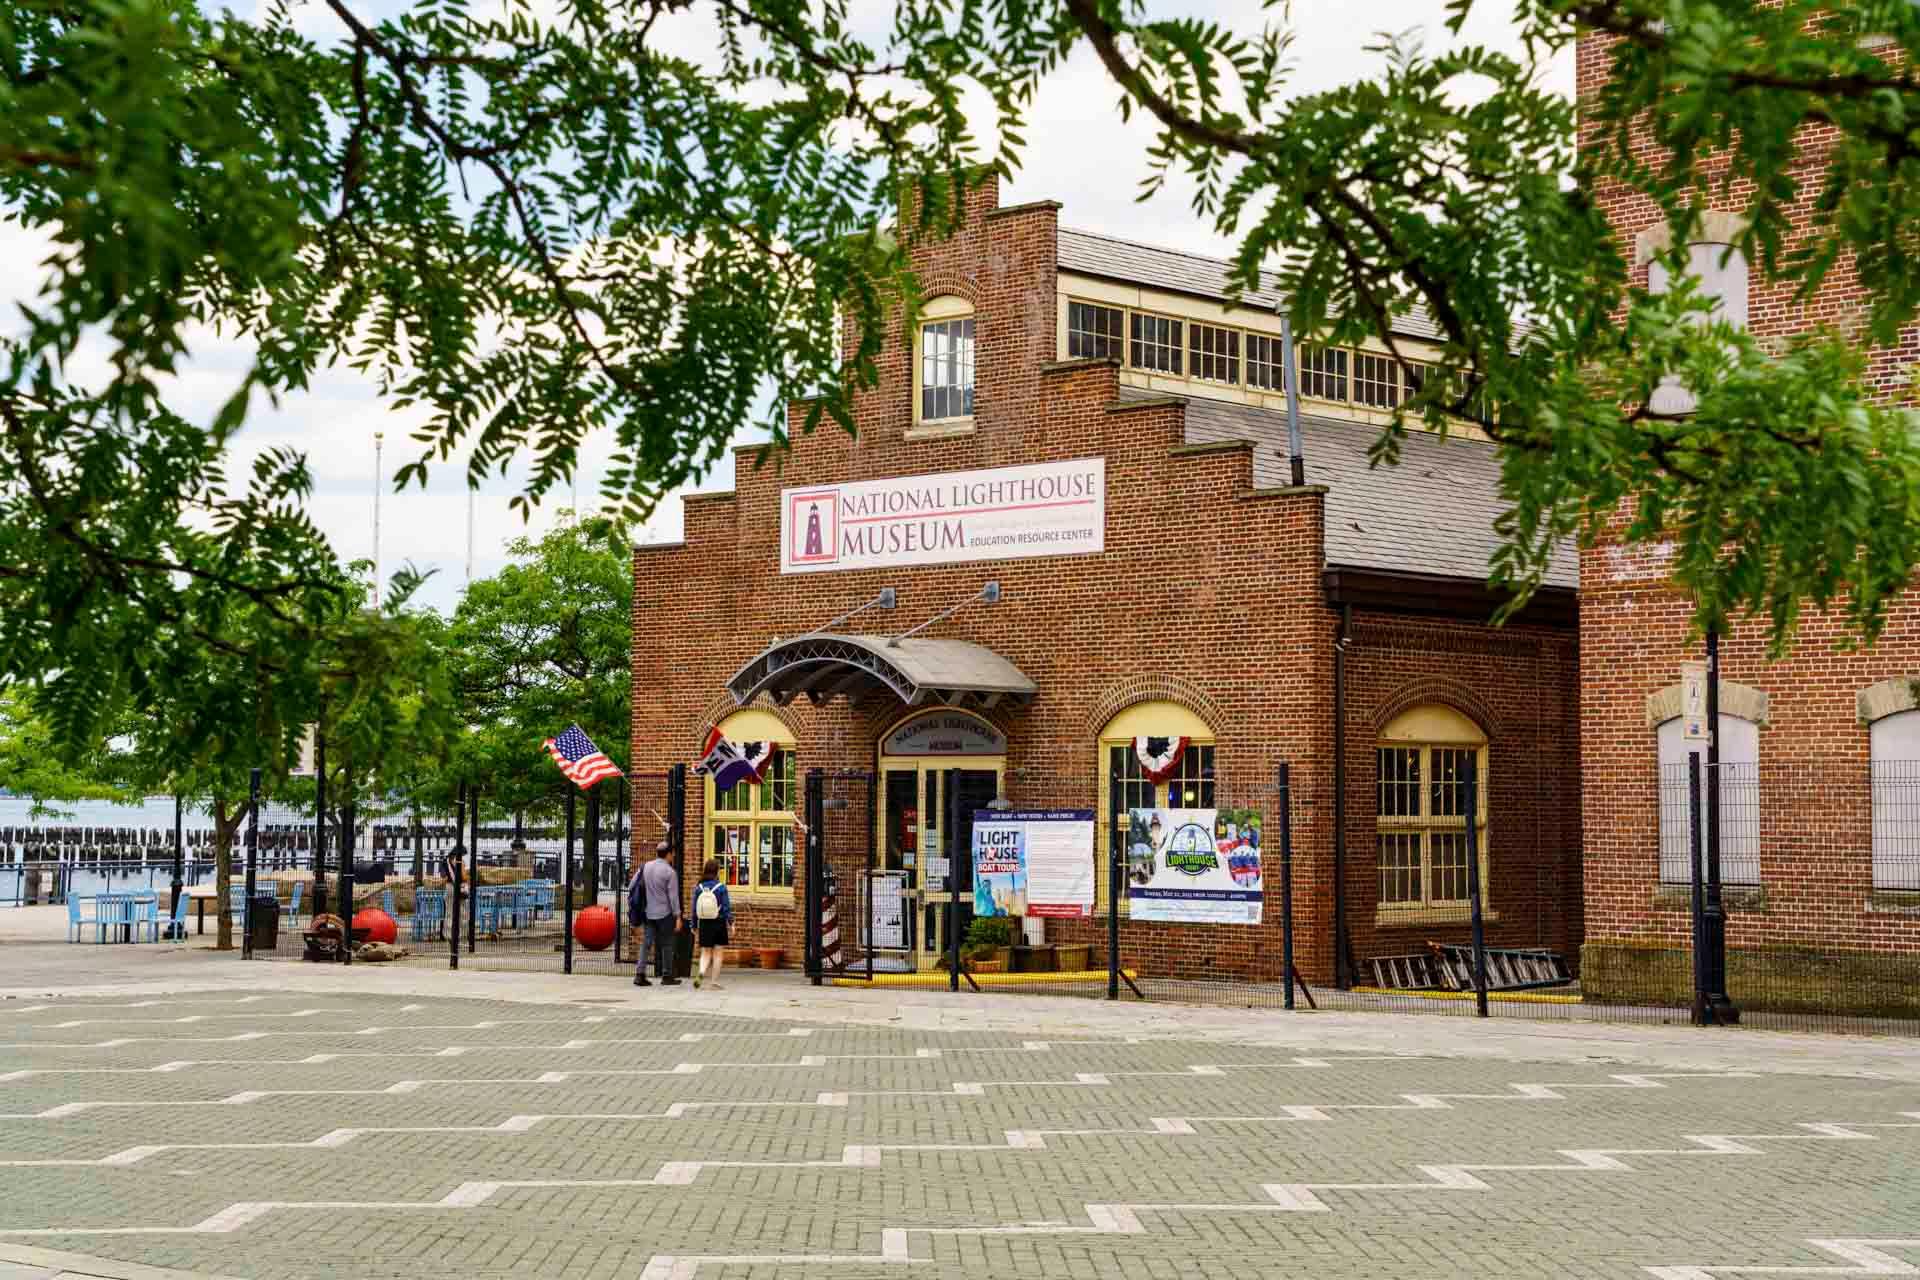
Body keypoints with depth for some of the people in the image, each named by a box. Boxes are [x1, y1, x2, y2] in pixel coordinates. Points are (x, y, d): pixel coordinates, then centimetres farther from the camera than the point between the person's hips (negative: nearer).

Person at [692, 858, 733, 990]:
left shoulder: (699, 888, -2)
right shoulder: (721, 888, -12)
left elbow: (694, 909, 3)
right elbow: (727, 907, -10)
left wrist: (694, 926, 12)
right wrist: (731, 921, 1)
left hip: (704, 924, 2)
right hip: (719, 924, -2)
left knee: (705, 953, 11)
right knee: (717, 953, 9)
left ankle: (701, 971, -17)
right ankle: (714, 981, 11)